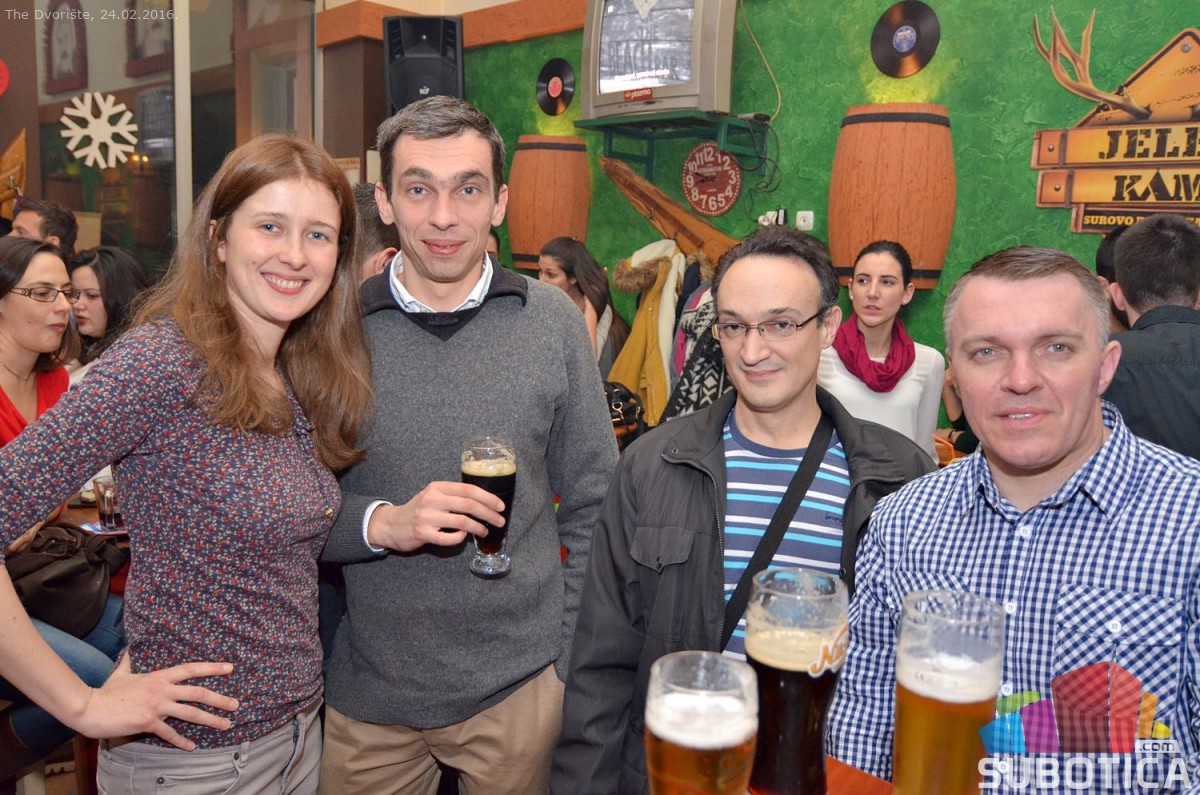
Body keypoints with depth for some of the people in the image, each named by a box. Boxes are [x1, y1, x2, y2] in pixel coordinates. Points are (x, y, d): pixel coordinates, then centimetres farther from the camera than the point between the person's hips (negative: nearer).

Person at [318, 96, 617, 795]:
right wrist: (383, 523, -20)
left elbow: (591, 507, 1)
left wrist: (572, 651, -1)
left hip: (519, 684, 0)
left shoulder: (553, 322, -6)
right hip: (368, 693, 1)